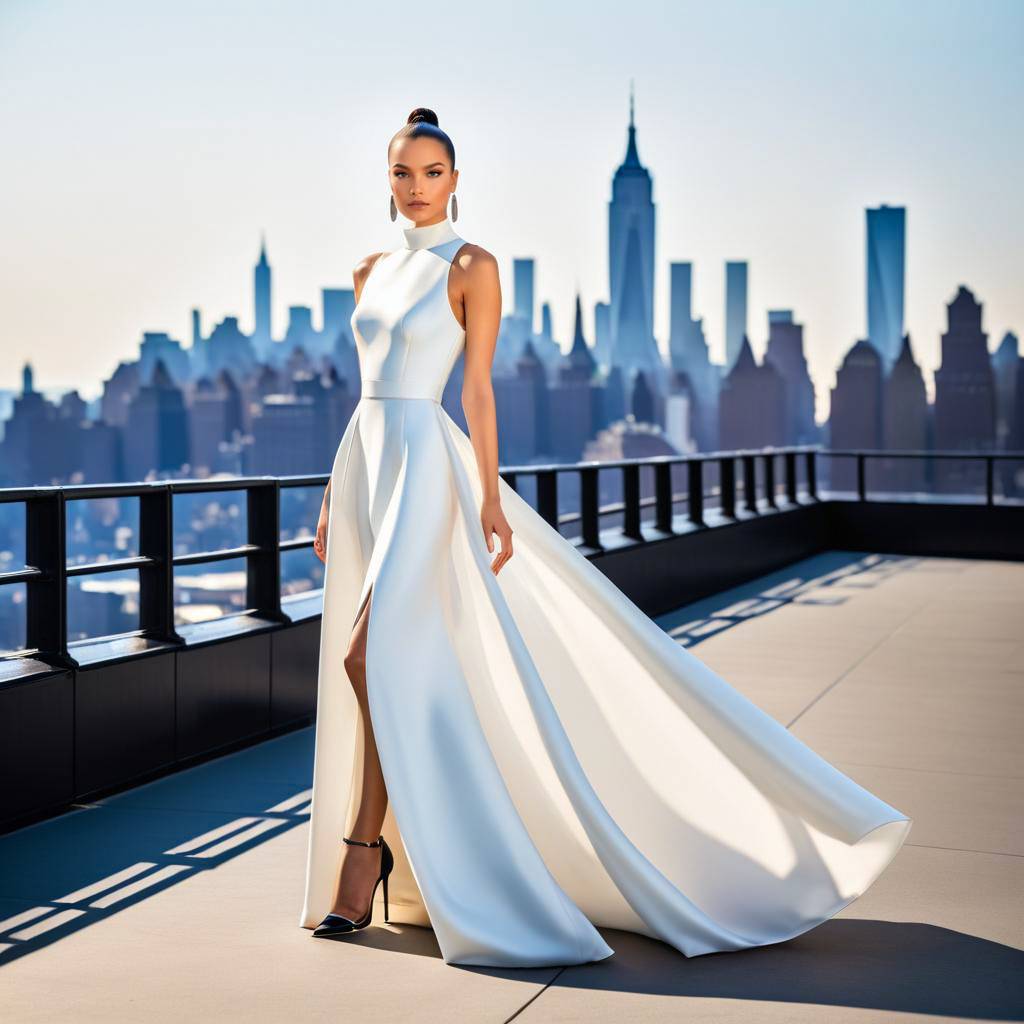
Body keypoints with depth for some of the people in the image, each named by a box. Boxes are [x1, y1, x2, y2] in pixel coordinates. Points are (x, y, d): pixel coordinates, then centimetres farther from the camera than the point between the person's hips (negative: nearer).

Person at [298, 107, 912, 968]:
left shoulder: (474, 267, -3)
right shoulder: (372, 272, 16)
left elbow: (478, 387, -9)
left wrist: (490, 498, -16)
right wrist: (334, 500, 15)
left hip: (425, 462, -7)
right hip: (362, 460, 7)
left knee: (371, 651, -19)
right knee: (395, 668, 7)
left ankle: (363, 849, -9)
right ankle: (420, 862, 17)